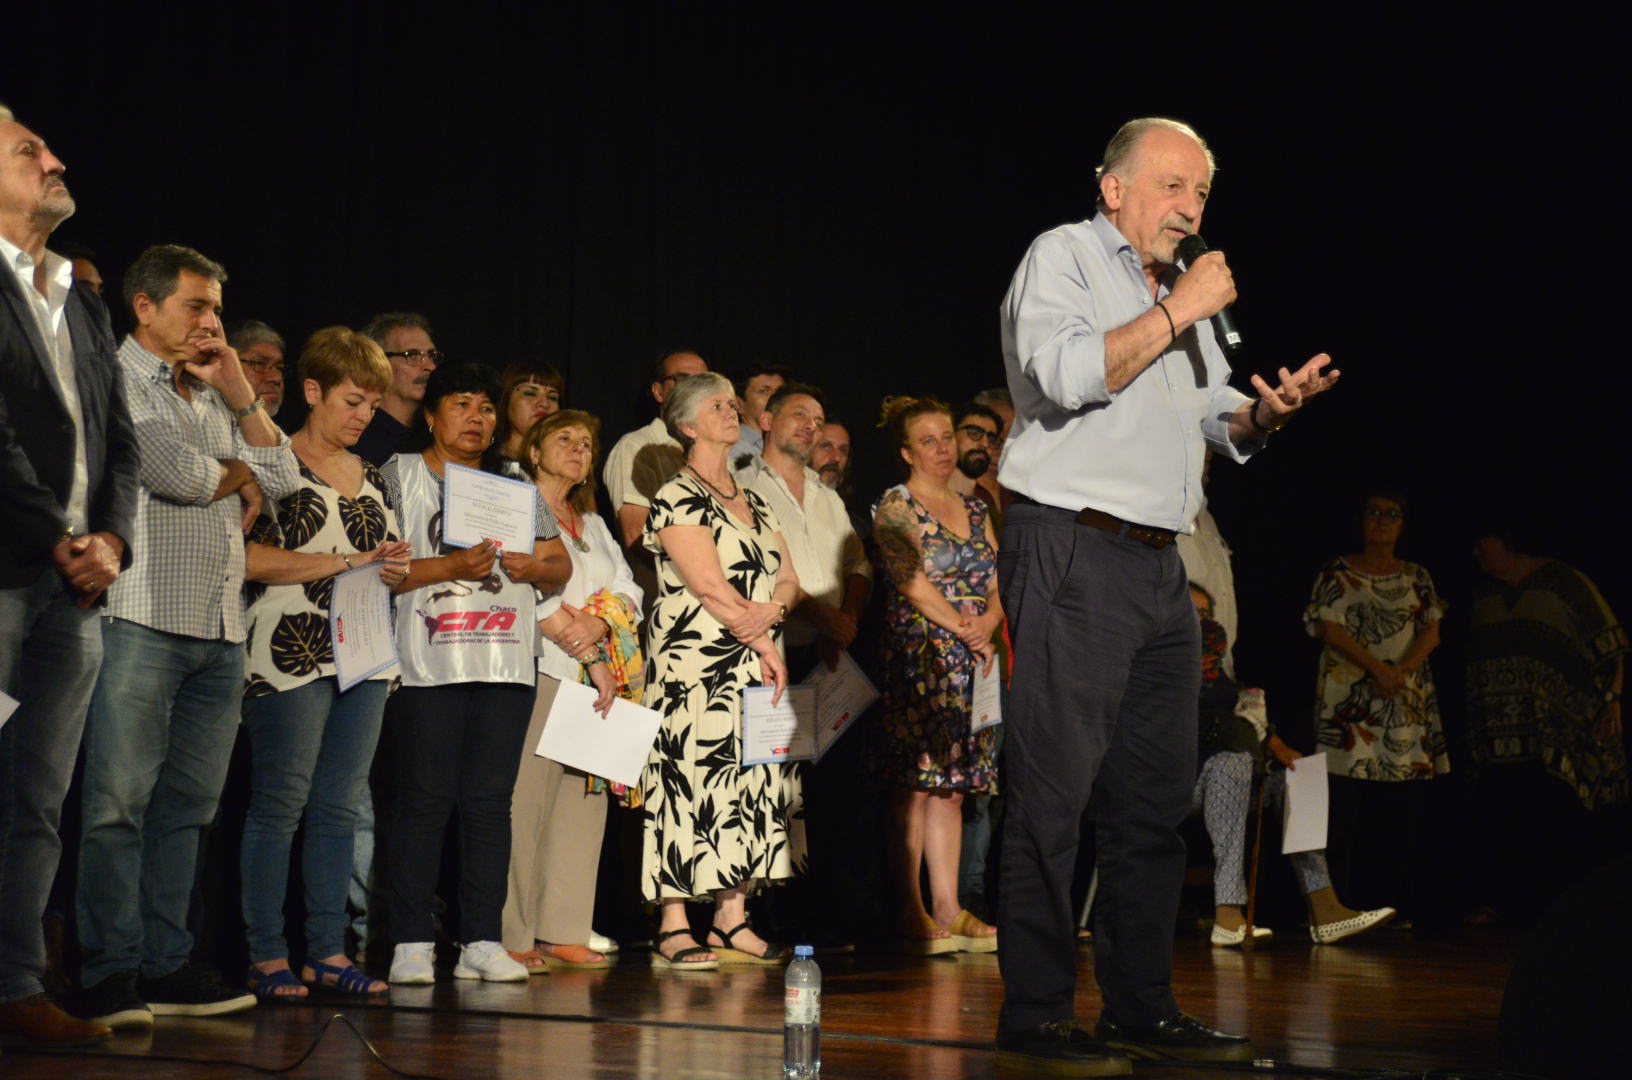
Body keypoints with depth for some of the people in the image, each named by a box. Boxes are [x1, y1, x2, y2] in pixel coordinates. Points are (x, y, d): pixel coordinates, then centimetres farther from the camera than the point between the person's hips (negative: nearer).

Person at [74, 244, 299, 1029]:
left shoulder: (214, 399, 24)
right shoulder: (118, 377, 0)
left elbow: (283, 480, 17)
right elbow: (171, 470, -13)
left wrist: (242, 397, 8)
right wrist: (240, 478, 6)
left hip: (220, 628, 8)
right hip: (145, 617, -8)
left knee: (187, 804, 7)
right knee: (119, 801, -9)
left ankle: (164, 967, 11)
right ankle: (109, 974, -9)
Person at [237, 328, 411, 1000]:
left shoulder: (371, 478, 19)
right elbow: (250, 558, -14)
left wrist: (395, 570, 4)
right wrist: (344, 562, -14)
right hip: (290, 654, -7)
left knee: (340, 807, 6)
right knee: (280, 805, -6)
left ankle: (328, 952, 10)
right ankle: (267, 957, -2)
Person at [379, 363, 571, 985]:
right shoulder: (398, 478, 5)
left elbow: (561, 566, 21)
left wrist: (537, 567, -2)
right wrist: (451, 567, -14)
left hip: (506, 669, 4)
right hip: (428, 668, -4)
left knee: (490, 802, 2)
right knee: (424, 800, -6)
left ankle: (482, 941, 5)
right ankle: (412, 943, -2)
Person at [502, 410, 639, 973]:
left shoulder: (594, 524, 25)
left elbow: (627, 590, 15)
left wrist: (597, 624, -8)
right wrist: (590, 659, -12)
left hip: (598, 680, 7)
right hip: (539, 672, -7)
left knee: (584, 797, 2)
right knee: (526, 799, -11)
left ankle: (565, 933, 5)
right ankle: (512, 938, -11)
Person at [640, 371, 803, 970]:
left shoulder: (753, 503, 20)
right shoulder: (677, 499, -4)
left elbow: (789, 579, 15)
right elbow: (708, 586, -13)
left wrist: (770, 612, -7)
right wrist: (762, 643, -10)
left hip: (754, 670, 8)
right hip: (695, 667, -8)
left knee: (752, 782, 3)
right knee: (691, 781, -11)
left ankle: (732, 920, 7)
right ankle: (673, 928, -10)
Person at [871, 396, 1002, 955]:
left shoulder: (975, 510, 18)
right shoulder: (895, 506, -1)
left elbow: (999, 585, 13)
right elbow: (913, 583, -11)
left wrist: (987, 625, -6)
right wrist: (966, 631, -12)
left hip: (971, 660, 6)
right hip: (916, 658, -6)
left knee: (951, 784, 6)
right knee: (914, 784, -9)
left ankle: (948, 910, 7)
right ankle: (913, 917, -9)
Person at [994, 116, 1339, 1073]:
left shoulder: (1180, 287, 23)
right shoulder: (1063, 257, 0)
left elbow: (1219, 423, 26)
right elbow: (1069, 374, -18)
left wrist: (1268, 410, 5)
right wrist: (1175, 314, -12)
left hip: (1160, 564, 8)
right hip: (1073, 553, -8)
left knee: (1158, 794, 8)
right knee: (1054, 790, -9)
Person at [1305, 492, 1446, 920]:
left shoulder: (1417, 577, 16)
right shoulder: (1337, 573, 7)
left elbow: (1431, 632, 8)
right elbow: (1329, 628, -4)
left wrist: (1402, 669, -11)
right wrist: (1376, 668, -14)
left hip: (1407, 698, 3)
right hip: (1350, 698, -3)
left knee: (1403, 803, -2)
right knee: (1347, 801, -10)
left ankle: (1395, 907, -1)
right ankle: (1342, 905, -9)